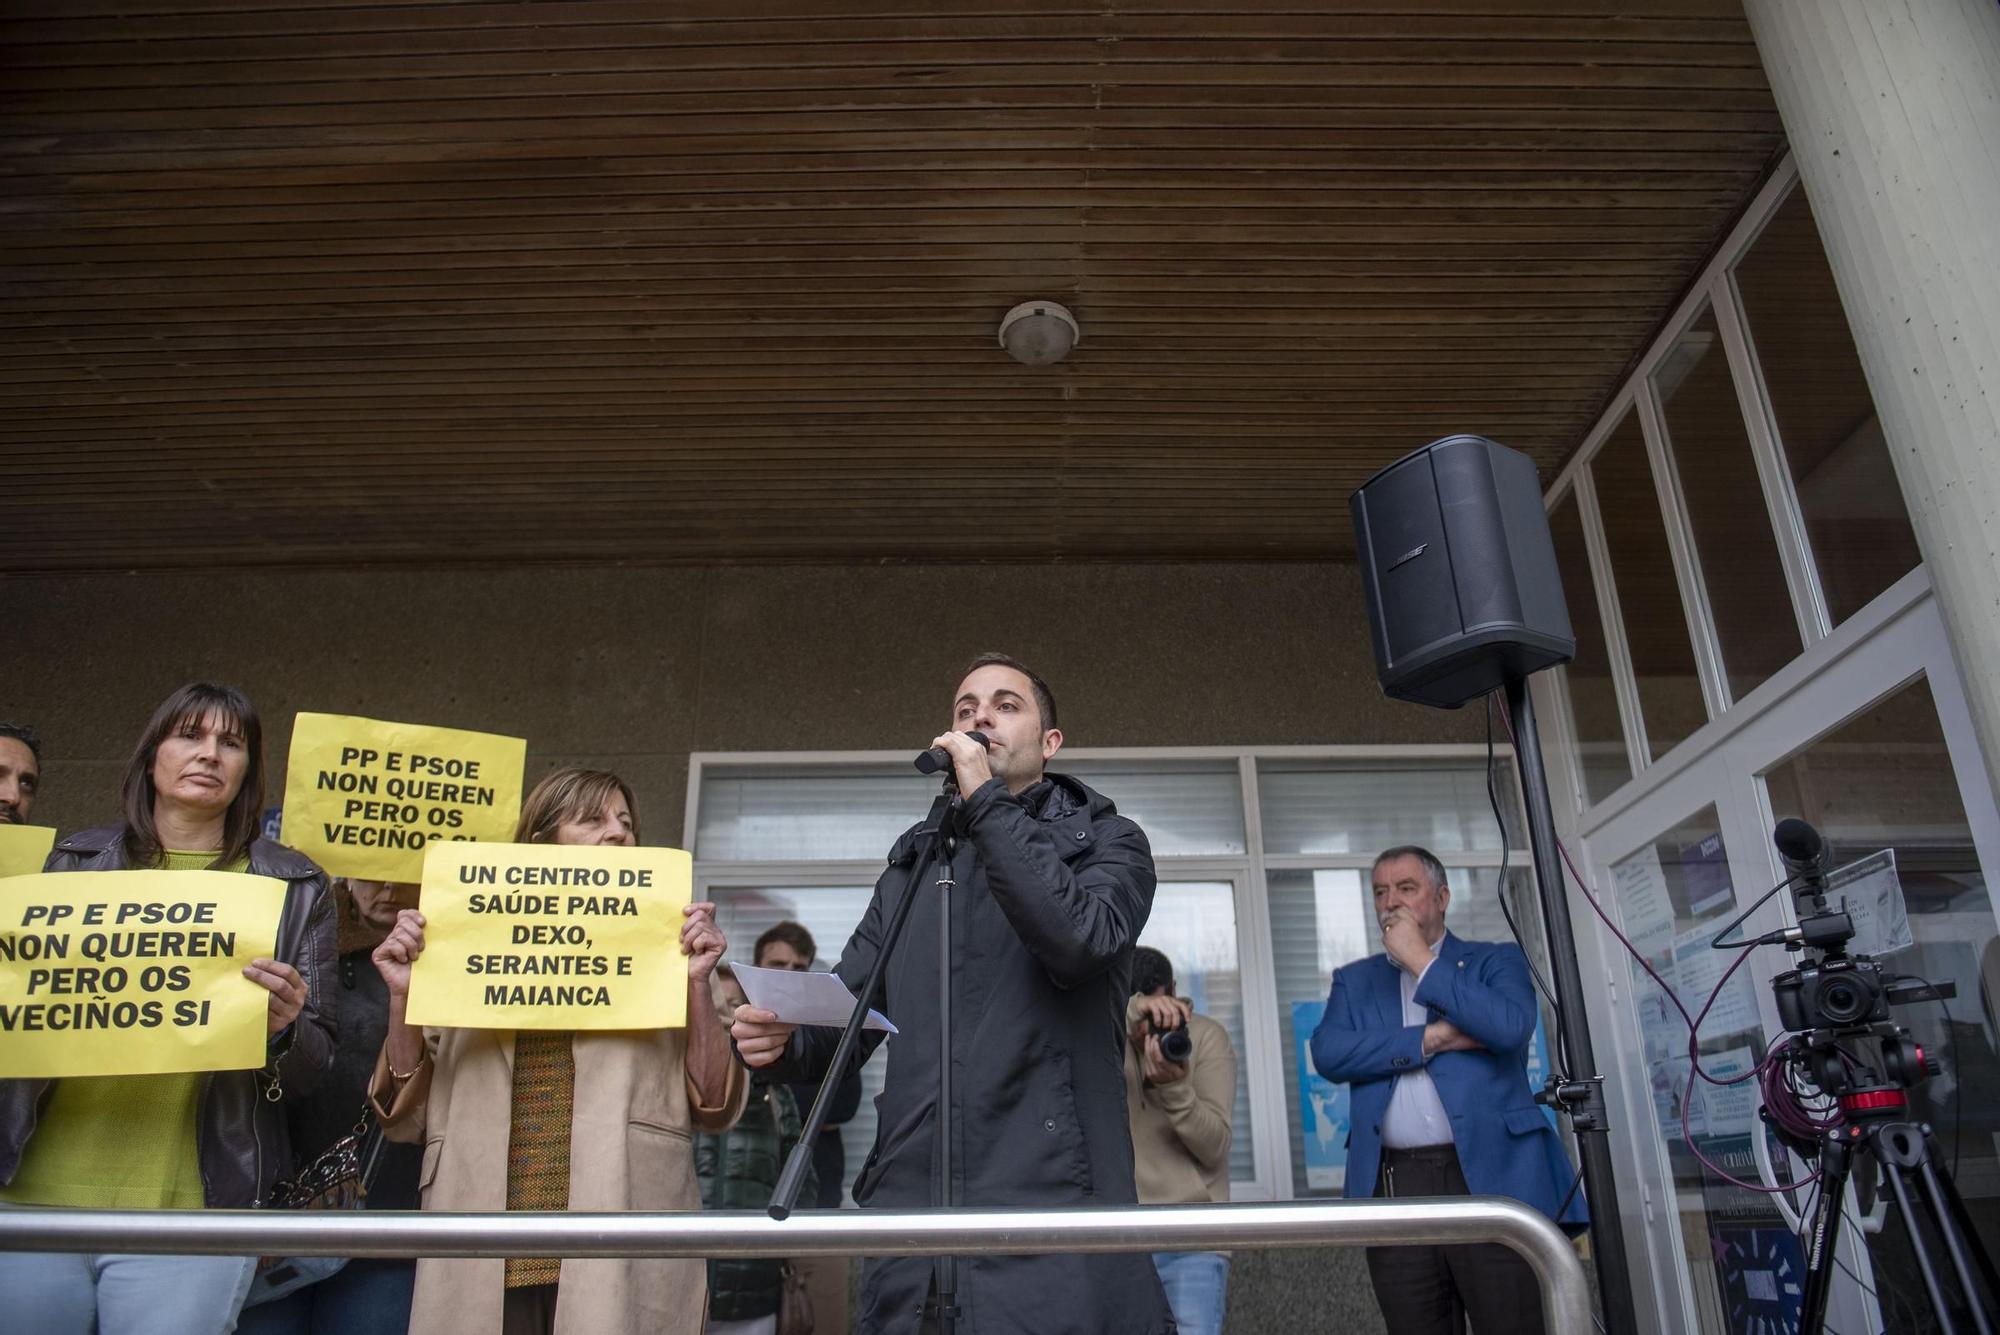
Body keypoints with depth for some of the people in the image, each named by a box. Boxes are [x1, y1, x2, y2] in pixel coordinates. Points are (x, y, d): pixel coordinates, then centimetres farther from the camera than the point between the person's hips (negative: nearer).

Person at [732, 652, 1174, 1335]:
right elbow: (843, 1016, 16)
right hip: (911, 1206, 4)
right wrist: (784, 1039, -6)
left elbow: (1081, 941, -16)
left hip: (1053, 1204, -4)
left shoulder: (1105, 840, 6)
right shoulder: (911, 866, 18)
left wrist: (987, 803, -11)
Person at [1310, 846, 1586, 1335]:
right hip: (1395, 1187, 2)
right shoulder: (1355, 980, 17)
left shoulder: (1495, 960, 11)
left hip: (1492, 1177, -2)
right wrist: (1431, 1038, -7)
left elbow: (1511, 1026, -10)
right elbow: (1328, 1053, -1)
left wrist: (1422, 962, -5)